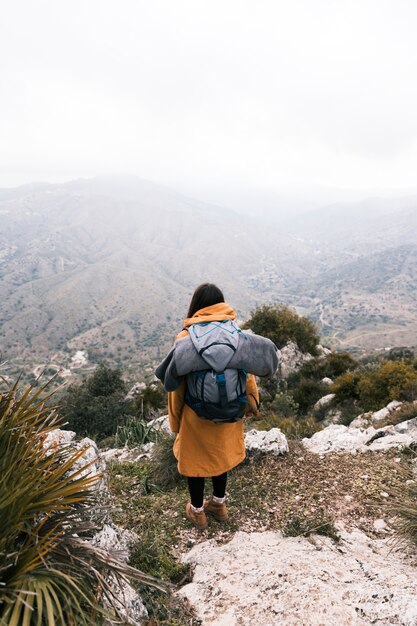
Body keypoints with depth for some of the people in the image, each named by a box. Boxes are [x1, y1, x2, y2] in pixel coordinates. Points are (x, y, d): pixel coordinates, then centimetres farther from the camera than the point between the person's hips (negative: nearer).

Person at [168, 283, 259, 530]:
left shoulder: (186, 338, -20)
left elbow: (178, 383, -13)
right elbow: (247, 374, -4)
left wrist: (175, 419, 0)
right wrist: (251, 404, 12)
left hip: (197, 415, -3)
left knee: (195, 458, 19)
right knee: (221, 453, 26)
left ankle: (197, 512, 38)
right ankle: (219, 504, 45)